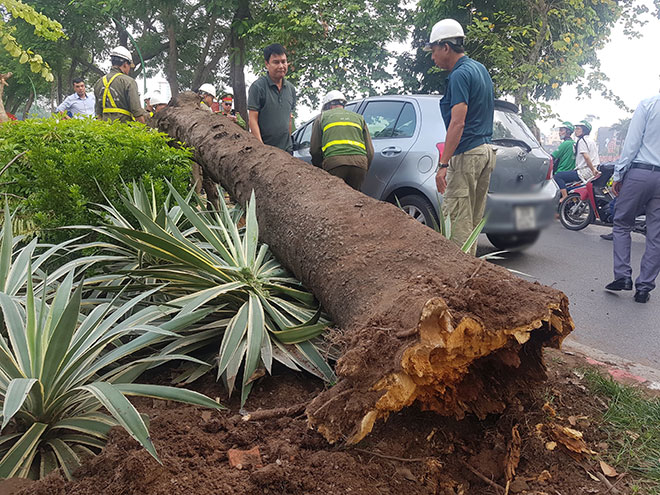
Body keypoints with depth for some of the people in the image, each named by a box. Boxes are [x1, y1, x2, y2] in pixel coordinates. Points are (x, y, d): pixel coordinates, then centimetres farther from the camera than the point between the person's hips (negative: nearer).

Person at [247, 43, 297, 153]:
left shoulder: (291, 88, 12)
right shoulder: (258, 86, -7)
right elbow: (253, 119, -11)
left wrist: (288, 141, 15)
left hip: (286, 148, 6)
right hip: (265, 148, -6)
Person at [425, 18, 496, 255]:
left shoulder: (460, 75, -12)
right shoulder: (480, 69, 18)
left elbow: (458, 123, -21)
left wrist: (443, 164, -23)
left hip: (467, 154, -10)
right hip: (486, 150, 10)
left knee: (456, 220, -7)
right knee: (473, 220, 12)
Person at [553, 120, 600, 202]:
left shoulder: (582, 140, -11)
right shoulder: (591, 140, 20)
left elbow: (586, 157, -23)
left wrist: (593, 170, -22)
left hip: (585, 171, -11)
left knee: (557, 176, -14)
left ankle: (565, 197, -21)